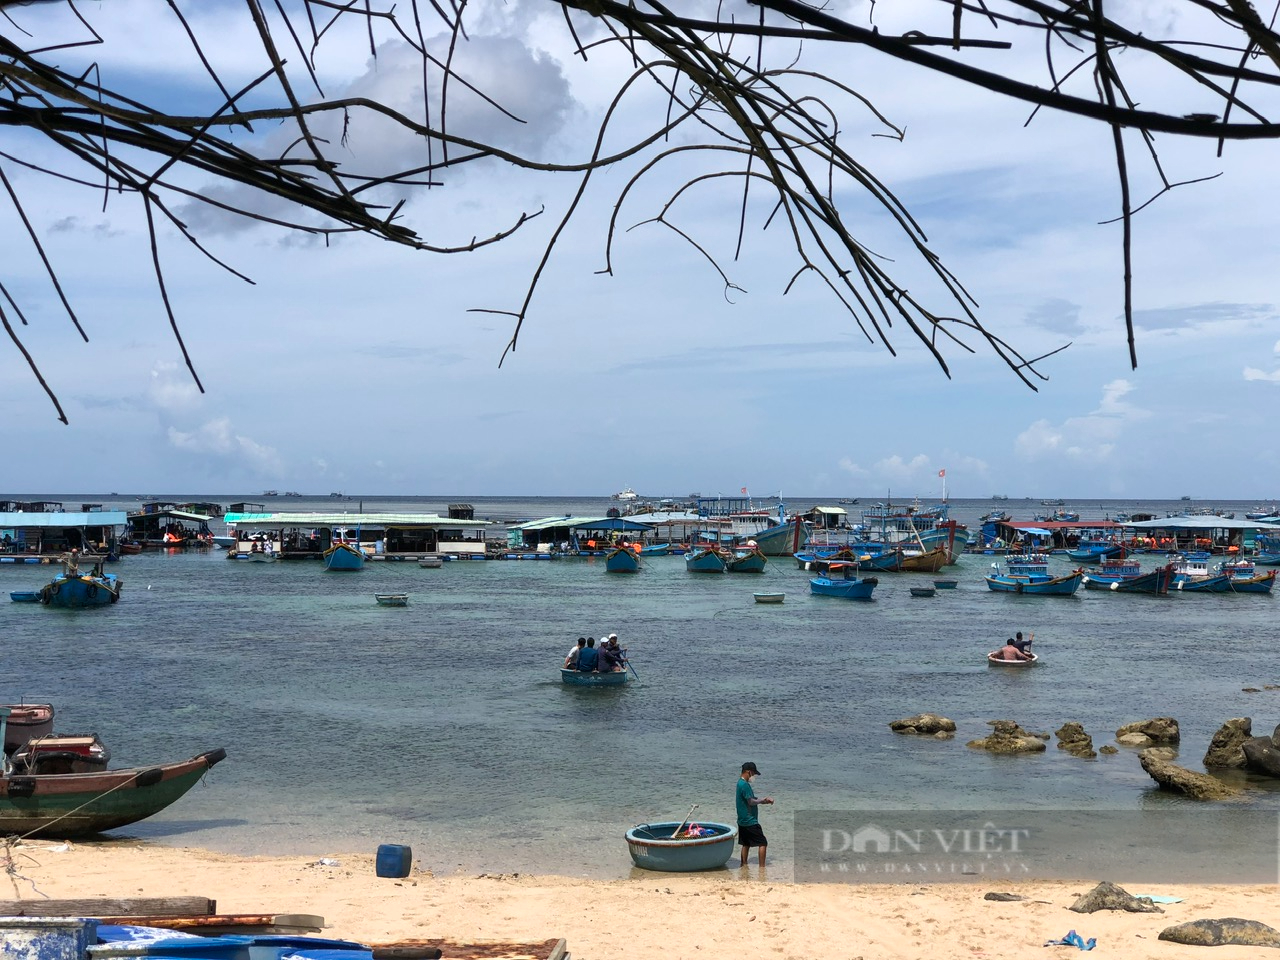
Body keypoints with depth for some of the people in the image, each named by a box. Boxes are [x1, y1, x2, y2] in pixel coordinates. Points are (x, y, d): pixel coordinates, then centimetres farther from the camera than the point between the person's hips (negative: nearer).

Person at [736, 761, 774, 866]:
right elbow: (751, 802, -21)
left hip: (743, 821, 10)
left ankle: (744, 865, 19)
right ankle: (762, 867, -5)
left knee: (746, 844, 16)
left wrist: (764, 800, 9)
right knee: (763, 843, -5)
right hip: (750, 821, -10)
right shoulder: (744, 785, -19)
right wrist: (762, 800, -5)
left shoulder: (741, 783, 13)